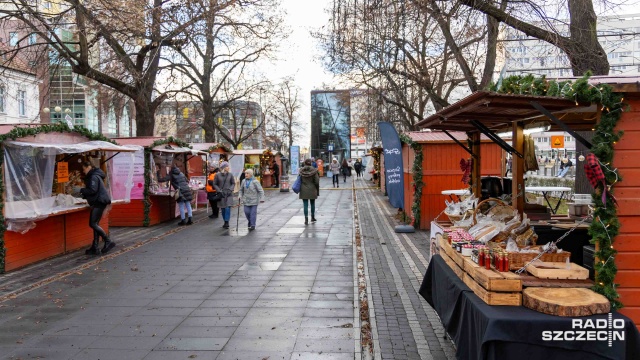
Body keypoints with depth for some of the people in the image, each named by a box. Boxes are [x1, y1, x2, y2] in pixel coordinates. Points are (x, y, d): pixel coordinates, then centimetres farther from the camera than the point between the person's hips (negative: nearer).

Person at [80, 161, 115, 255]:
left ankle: (108, 242, -8)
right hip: (97, 202, 10)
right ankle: (94, 248, 10)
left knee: (93, 224, -12)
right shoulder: (92, 176, 20)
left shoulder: (94, 177, -12)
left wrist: (81, 190, -8)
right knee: (95, 224, 8)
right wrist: (83, 195, 11)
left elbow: (92, 190, -20)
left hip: (99, 202, -10)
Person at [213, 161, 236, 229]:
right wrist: (219, 191, -9)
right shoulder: (218, 175, -3)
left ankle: (226, 222, -6)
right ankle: (225, 222, 18)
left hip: (229, 194, 0)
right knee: (222, 209, 5)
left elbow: (233, 183, 8)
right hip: (221, 194, 0)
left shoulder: (230, 175, 0)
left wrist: (230, 189, -8)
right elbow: (215, 184, 1)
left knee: (227, 208, -10)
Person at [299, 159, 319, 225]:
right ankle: (313, 218, 27)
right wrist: (317, 190, 3)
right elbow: (316, 181, -8)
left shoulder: (301, 171, -3)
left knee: (305, 205, 2)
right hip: (312, 190, 0)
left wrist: (299, 189, 10)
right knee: (312, 204, 16)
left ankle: (306, 219, -3)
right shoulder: (313, 170, -9)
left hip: (303, 190, 1)